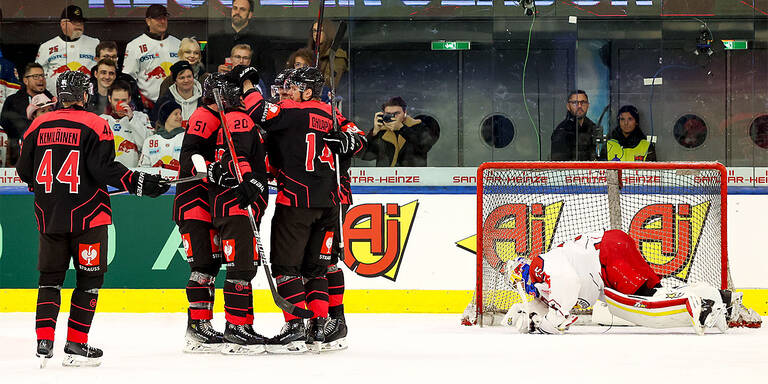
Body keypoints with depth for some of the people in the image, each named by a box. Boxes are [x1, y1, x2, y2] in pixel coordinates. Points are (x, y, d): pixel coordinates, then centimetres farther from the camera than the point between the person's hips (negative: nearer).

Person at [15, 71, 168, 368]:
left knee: (50, 276, 13)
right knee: (89, 277, 5)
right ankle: (76, 345, 2)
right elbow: (103, 169, -16)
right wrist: (137, 182, -10)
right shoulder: (94, 125, -8)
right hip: (87, 215, -4)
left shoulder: (39, 126, 5)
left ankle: (44, 342, 4)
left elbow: (24, 171, 11)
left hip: (48, 216, 4)